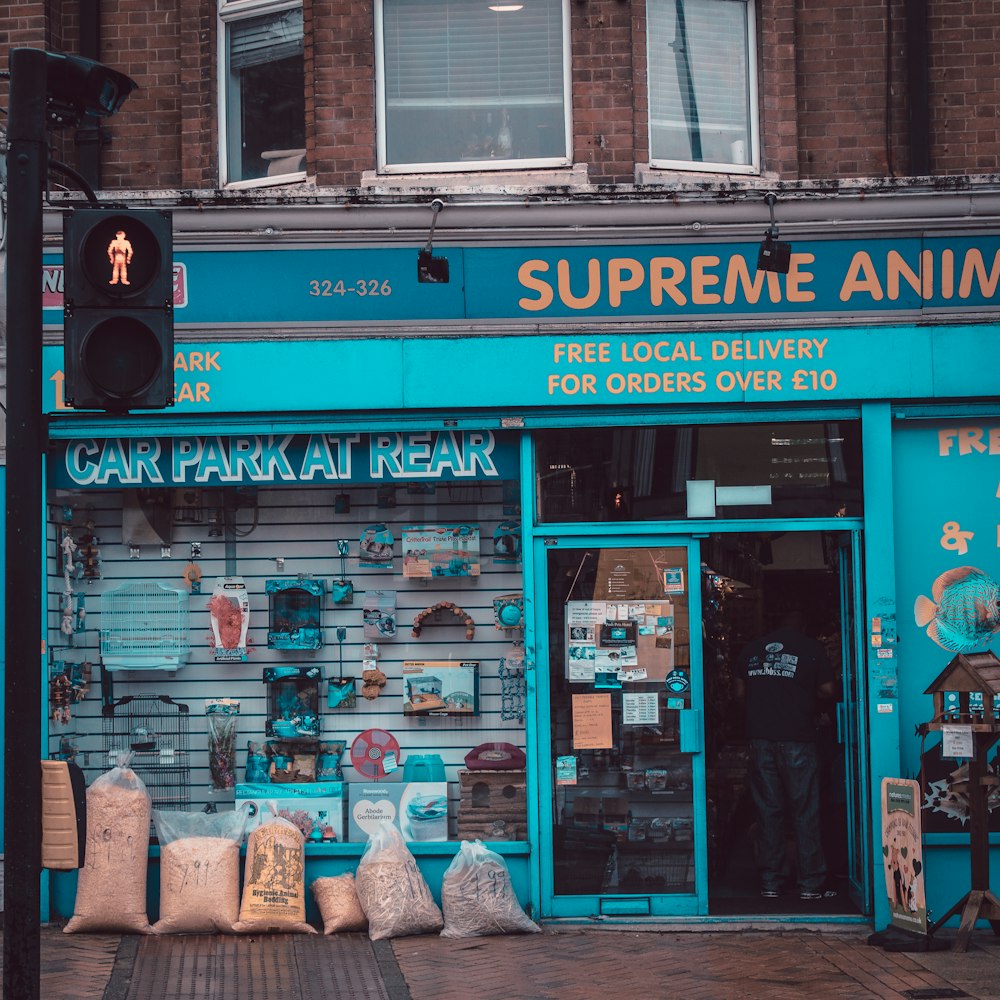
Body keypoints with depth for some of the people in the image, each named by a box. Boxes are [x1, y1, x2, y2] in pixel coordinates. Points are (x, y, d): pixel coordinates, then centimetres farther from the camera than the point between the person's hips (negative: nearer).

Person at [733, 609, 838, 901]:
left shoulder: (751, 649, 11)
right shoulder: (812, 648, 1)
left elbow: (740, 691, 15)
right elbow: (827, 690, 2)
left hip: (760, 737, 3)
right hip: (797, 739, -3)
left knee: (767, 810, 7)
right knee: (805, 810, 2)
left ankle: (770, 883, 8)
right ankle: (811, 884, 2)